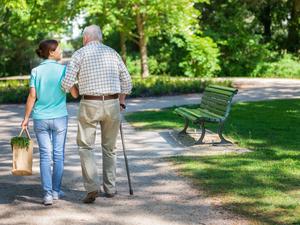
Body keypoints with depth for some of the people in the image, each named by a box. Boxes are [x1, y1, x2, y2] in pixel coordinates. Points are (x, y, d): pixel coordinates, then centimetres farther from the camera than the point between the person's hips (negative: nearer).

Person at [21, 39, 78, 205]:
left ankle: (47, 193, -1)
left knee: (45, 156, 4)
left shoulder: (36, 71, -1)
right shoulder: (63, 69, -6)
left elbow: (32, 96, -5)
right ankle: (56, 191, 18)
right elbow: (75, 94, -5)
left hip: (40, 118, 2)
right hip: (59, 117, -2)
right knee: (58, 154, 11)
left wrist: (26, 118, 1)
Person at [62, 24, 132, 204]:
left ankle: (93, 187, -9)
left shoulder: (80, 54, 0)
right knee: (109, 147, 15)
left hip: (90, 104, -3)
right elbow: (126, 80, 10)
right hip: (112, 104, 3)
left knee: (86, 147, 6)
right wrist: (121, 103, 18)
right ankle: (110, 188, 17)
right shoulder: (112, 53, 10)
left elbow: (67, 82, -6)